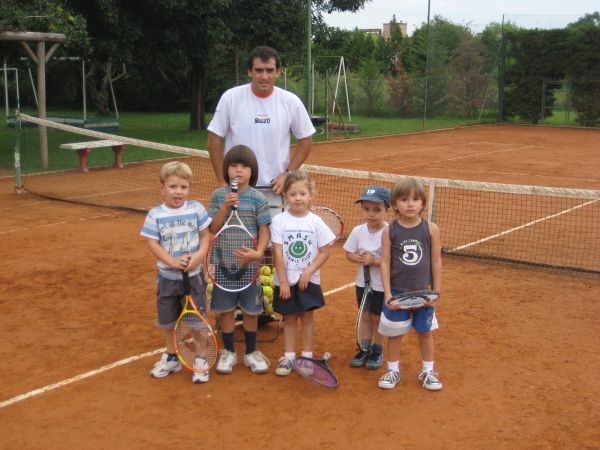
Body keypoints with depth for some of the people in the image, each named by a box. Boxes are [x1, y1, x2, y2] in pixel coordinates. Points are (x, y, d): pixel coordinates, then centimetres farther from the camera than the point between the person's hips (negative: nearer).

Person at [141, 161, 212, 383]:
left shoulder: (196, 209, -6)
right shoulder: (155, 214, -8)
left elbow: (205, 235, -2)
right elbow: (153, 244, -10)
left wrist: (200, 255, -20)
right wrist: (173, 262, -22)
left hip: (193, 276, -1)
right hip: (167, 277, 1)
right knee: (168, 321, 16)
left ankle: (200, 359, 21)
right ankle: (172, 357, 35)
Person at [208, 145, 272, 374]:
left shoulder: (258, 199, -5)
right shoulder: (218, 196, -1)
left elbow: (264, 231, -5)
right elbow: (213, 229, -5)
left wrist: (258, 252, -21)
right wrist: (226, 207, -19)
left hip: (249, 262, -1)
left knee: (250, 309, 10)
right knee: (226, 309, 10)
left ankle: (251, 352, 25)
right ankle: (228, 352, 25)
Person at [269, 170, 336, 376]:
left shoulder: (316, 222, -5)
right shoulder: (279, 220, -8)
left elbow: (324, 252, -3)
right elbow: (278, 253, -9)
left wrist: (308, 272, -13)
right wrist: (283, 281, -12)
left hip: (309, 281, 1)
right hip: (286, 281, 0)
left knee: (307, 317, 10)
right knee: (289, 319, 10)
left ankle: (307, 356, 21)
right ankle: (289, 357, 20)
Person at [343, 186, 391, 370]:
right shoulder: (358, 231, -7)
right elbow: (349, 254, 2)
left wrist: (374, 260, -28)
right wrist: (358, 258, -19)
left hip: (382, 285, -4)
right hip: (363, 283, 4)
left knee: (377, 318, 10)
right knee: (365, 316, 16)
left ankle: (377, 349, 31)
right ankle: (365, 348, 32)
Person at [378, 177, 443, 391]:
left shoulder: (431, 229, -7)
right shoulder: (389, 231, -8)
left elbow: (436, 262, -2)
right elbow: (385, 262, -7)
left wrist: (436, 292, -1)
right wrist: (387, 293, -11)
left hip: (423, 292, 1)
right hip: (397, 292, -1)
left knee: (425, 331, 14)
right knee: (394, 333, 11)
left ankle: (428, 371, 31)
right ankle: (393, 370, 28)